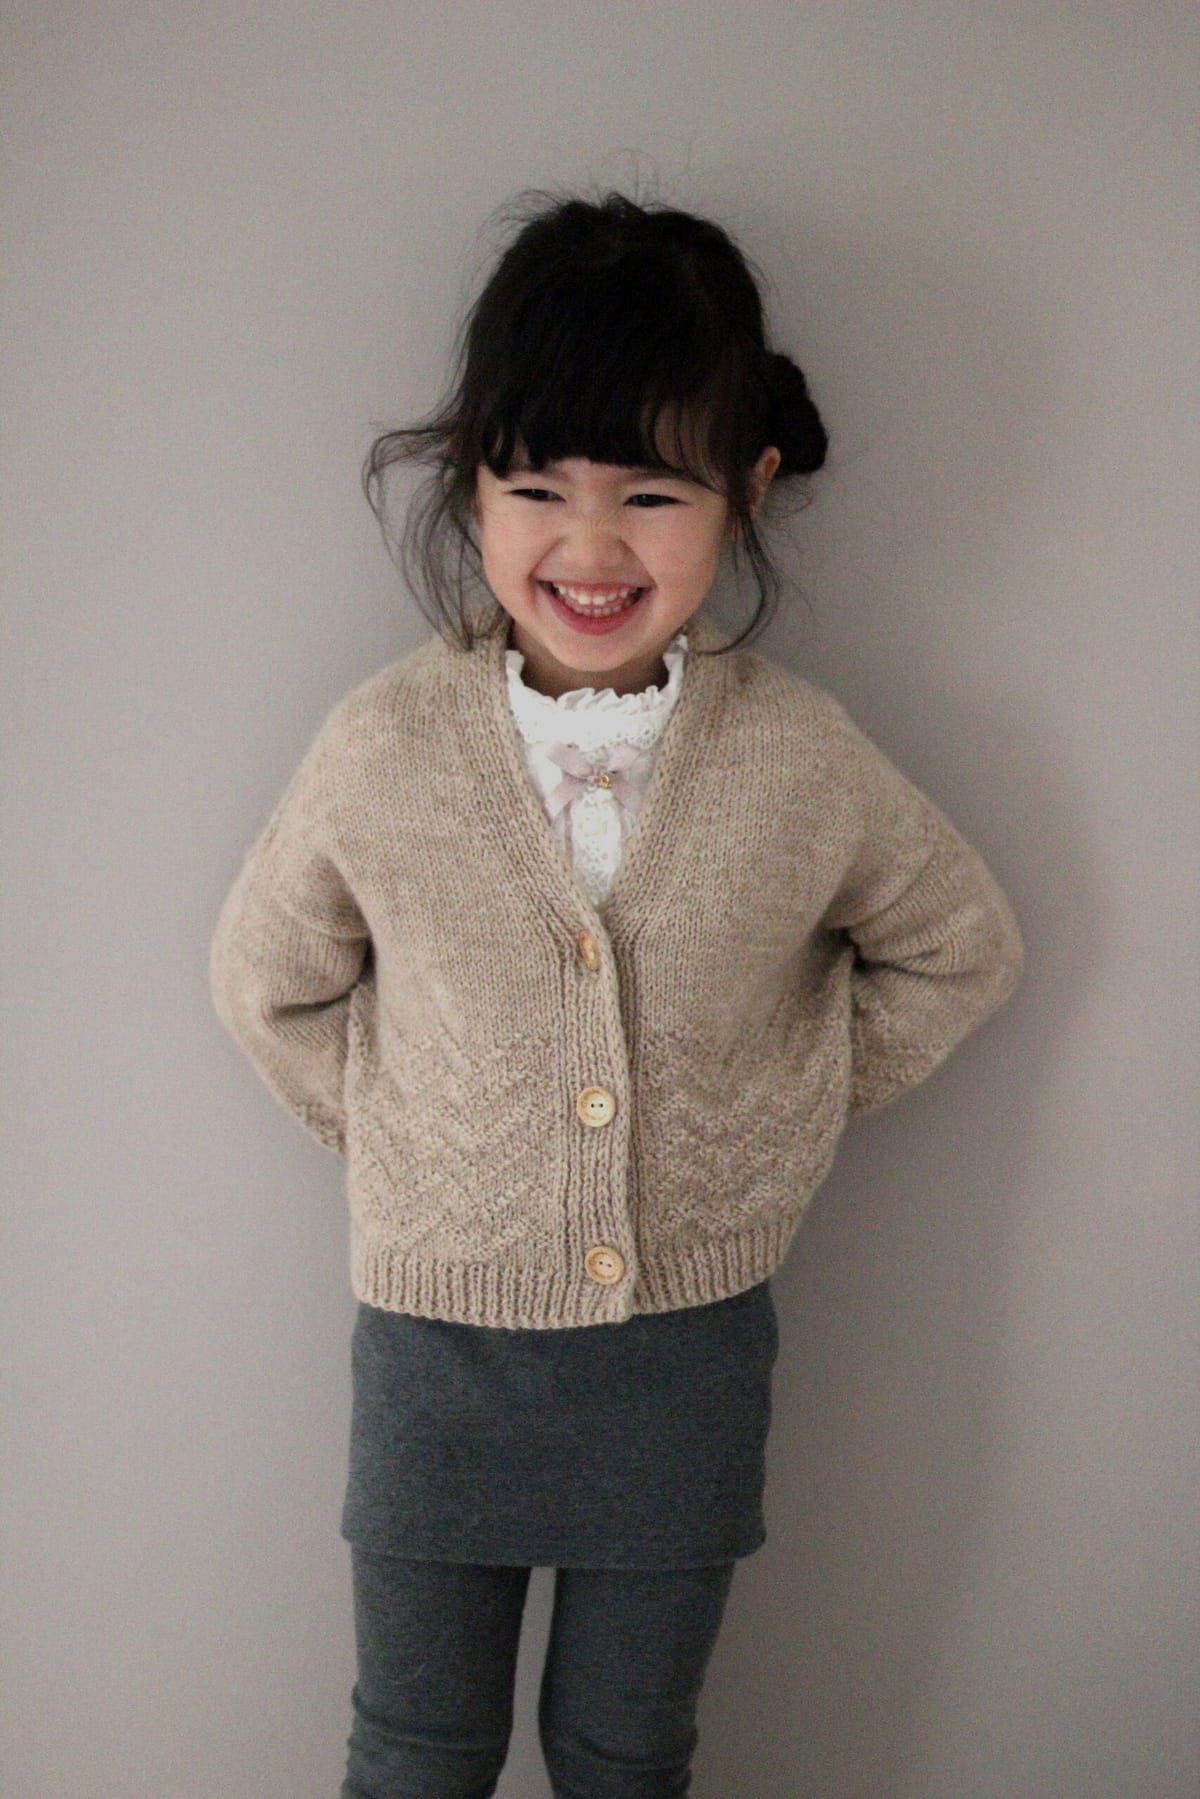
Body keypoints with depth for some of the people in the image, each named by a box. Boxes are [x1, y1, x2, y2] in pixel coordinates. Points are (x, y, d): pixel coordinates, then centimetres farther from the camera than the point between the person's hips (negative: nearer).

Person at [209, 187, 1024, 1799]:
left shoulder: (802, 759, -12)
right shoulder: (383, 749, -13)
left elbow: (959, 950, 5)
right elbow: (271, 981, 4)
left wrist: (790, 1110, 0)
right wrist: (396, 1130, -1)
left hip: (689, 1355, 0)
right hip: (439, 1335, 0)